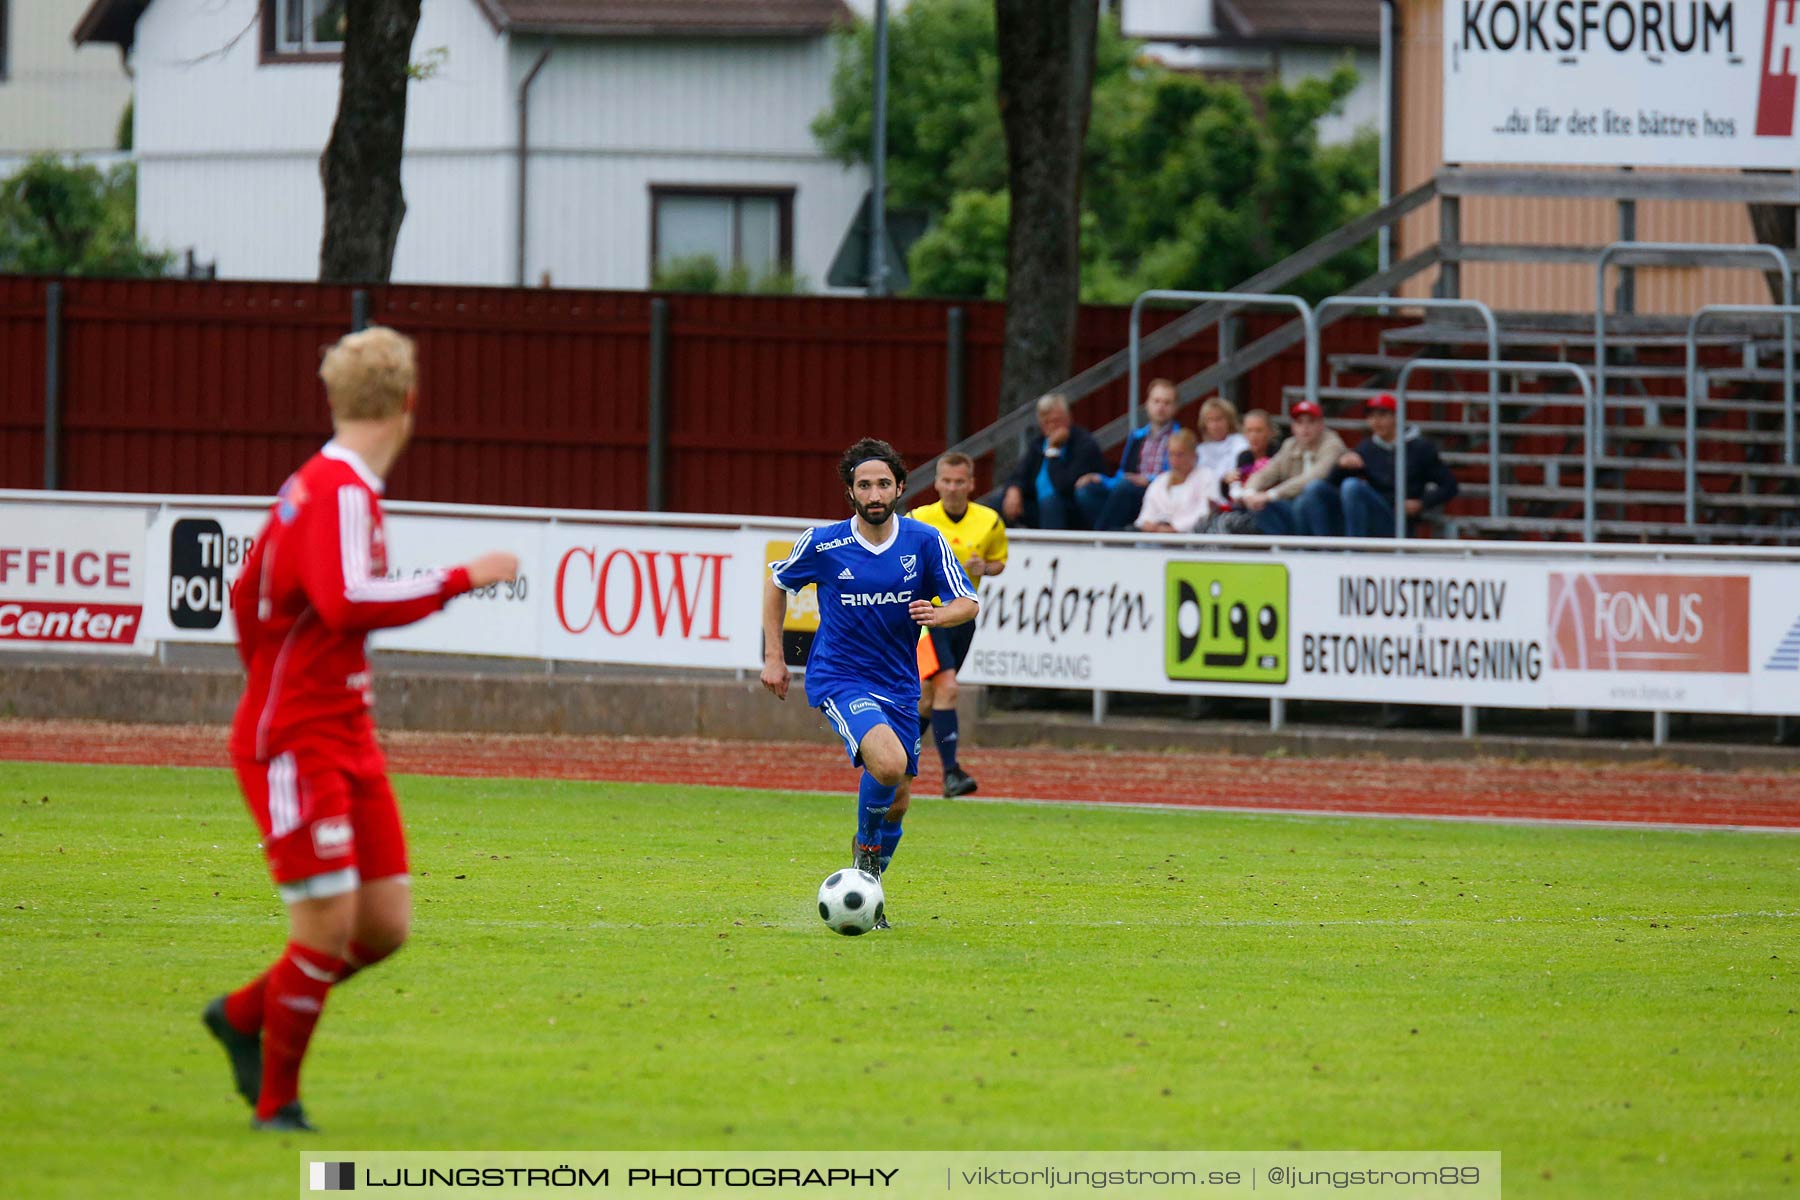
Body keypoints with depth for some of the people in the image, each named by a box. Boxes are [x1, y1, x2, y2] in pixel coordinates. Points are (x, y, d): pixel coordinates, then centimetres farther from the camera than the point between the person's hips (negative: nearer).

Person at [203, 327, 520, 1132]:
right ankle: (276, 1102, 5)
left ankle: (244, 1016, 24)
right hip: (294, 744, -9)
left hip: (347, 738, 9)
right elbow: (348, 604, -32)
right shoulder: (340, 491, -17)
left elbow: (248, 593, 23)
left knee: (385, 923, 5)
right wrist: (460, 581, -25)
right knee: (329, 921, -10)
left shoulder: (315, 485, 12)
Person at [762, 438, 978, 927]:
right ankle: (866, 847, -2)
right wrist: (772, 657, 7)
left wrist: (940, 614, -25)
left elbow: (967, 603, -1)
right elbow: (776, 581, 9)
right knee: (888, 763, -29)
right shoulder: (822, 544, -8)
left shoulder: (925, 541, -5)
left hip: (899, 685, 4)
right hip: (839, 679, -4)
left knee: (897, 801, 8)